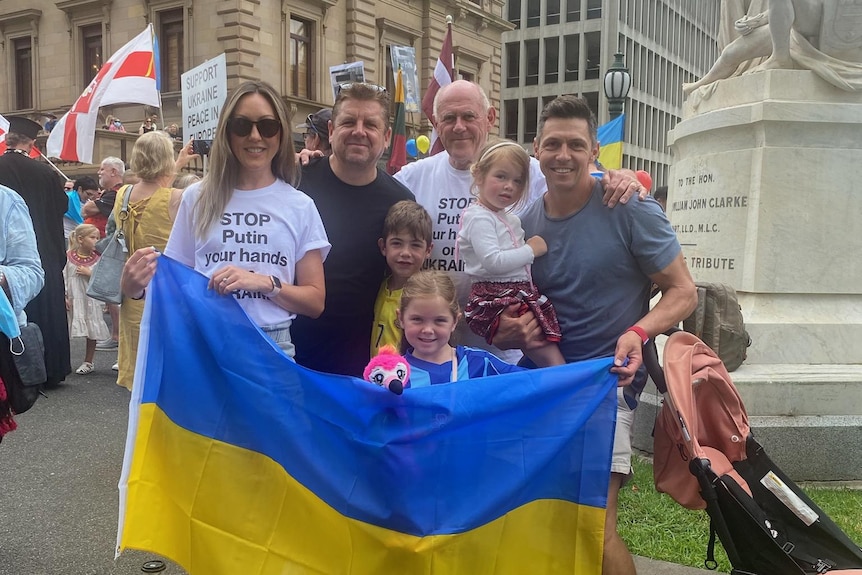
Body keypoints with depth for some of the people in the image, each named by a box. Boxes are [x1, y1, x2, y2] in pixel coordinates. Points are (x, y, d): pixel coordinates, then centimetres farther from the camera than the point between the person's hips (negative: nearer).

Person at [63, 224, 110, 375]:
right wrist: (65, 297, -6)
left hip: (91, 299, 1)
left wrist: (90, 273, -15)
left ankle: (88, 362, 19)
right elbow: (64, 277, -2)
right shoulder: (69, 256, -2)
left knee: (92, 333, 7)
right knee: (66, 333, 4)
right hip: (73, 299, -1)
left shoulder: (97, 258, 0)